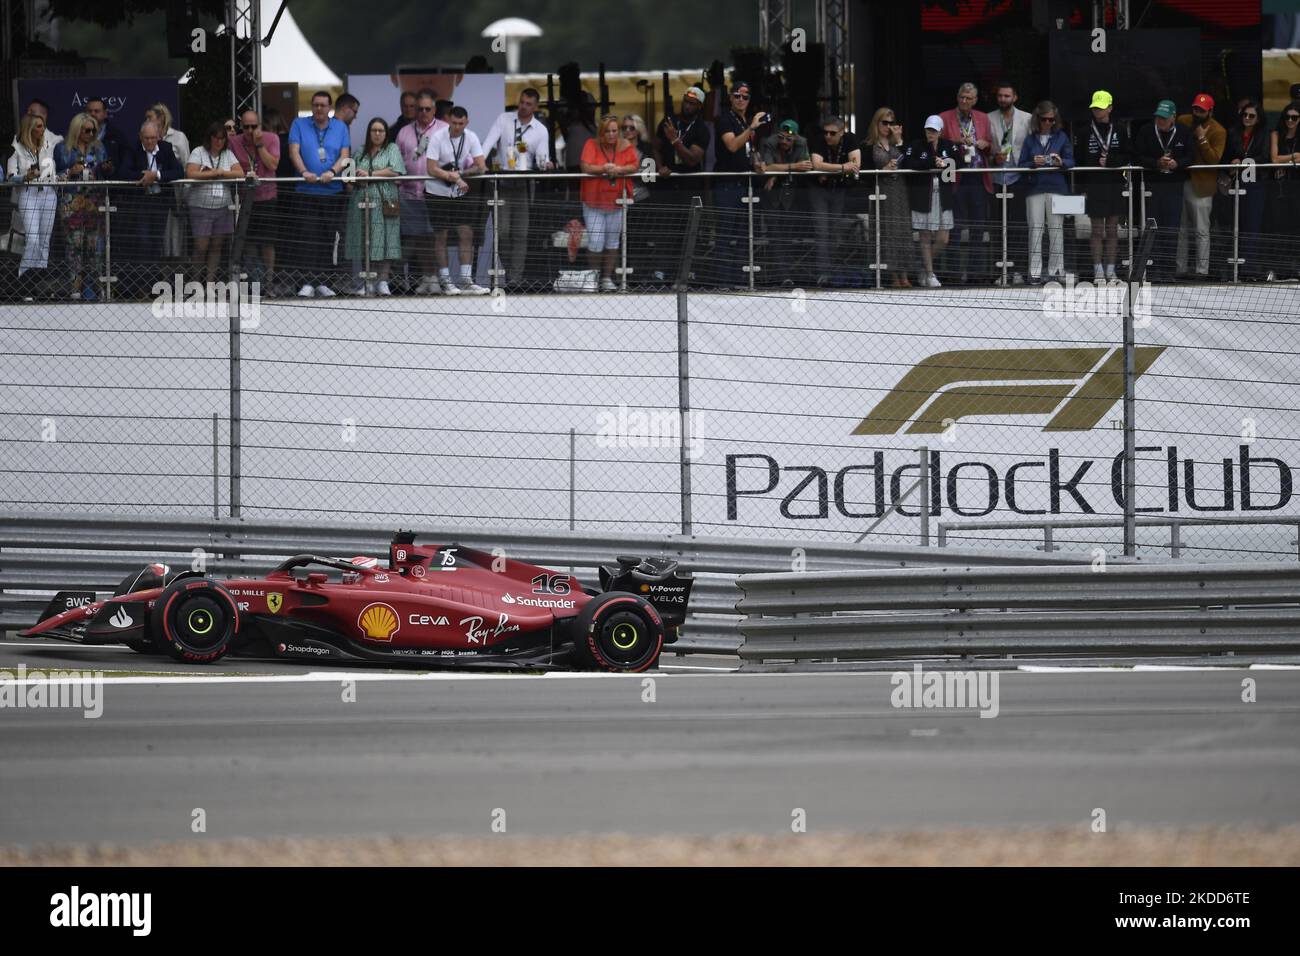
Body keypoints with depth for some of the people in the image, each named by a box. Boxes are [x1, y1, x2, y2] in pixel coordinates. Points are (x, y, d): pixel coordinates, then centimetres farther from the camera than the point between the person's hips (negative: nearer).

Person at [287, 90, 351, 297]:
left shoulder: (340, 127, 11)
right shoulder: (299, 125, 8)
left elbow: (345, 155, 3)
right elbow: (294, 151, -2)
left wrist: (332, 171, -16)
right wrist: (304, 172, -19)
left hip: (332, 192, 2)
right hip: (305, 192, -2)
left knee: (328, 239, 3)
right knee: (307, 238, -8)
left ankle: (322, 282, 9)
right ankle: (307, 282, -9)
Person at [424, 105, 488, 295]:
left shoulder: (471, 138, -4)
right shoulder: (437, 138, -14)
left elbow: (481, 167, -7)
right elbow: (431, 169, -18)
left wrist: (458, 174, -19)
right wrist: (455, 178, -25)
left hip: (461, 193, 3)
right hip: (437, 193, -3)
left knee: (466, 234, -2)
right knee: (441, 236, 1)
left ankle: (466, 280, 2)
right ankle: (445, 280, 8)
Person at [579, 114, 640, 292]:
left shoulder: (625, 146, 0)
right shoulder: (592, 145, -6)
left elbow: (635, 166, -7)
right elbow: (586, 167, -16)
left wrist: (619, 169, -22)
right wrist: (605, 168, -20)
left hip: (616, 203, 3)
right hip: (594, 203, -2)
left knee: (612, 242, 9)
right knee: (595, 242, -7)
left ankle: (607, 278, 19)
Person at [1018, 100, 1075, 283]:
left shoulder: (1061, 138, 9)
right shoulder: (1030, 139, 11)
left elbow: (1071, 161, 5)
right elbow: (1021, 164, 6)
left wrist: (1061, 162, -16)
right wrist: (1033, 163, -13)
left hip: (1056, 187, 0)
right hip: (1035, 188, 0)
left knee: (1056, 228, -2)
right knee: (1035, 228, -3)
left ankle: (1056, 270, 4)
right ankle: (1035, 271, -3)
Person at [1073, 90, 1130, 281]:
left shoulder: (1119, 131, 7)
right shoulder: (1084, 132, 2)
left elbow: (1128, 157, 5)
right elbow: (1078, 160, 0)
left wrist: (1109, 161, -11)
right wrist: (1081, 186, -7)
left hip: (1115, 185, 2)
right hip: (1093, 185, -2)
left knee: (1112, 229, 5)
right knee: (1097, 229, -2)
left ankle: (1110, 270, 9)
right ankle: (1098, 270, 1)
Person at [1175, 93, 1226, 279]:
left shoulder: (1218, 131, -6)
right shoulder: (1183, 122, 9)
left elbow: (1214, 159, -13)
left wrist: (1202, 139, -20)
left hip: (1201, 185, -5)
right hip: (1180, 181, 5)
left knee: (1202, 231, -4)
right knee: (1181, 230, 10)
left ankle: (1202, 270, -2)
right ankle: (1180, 269, 15)